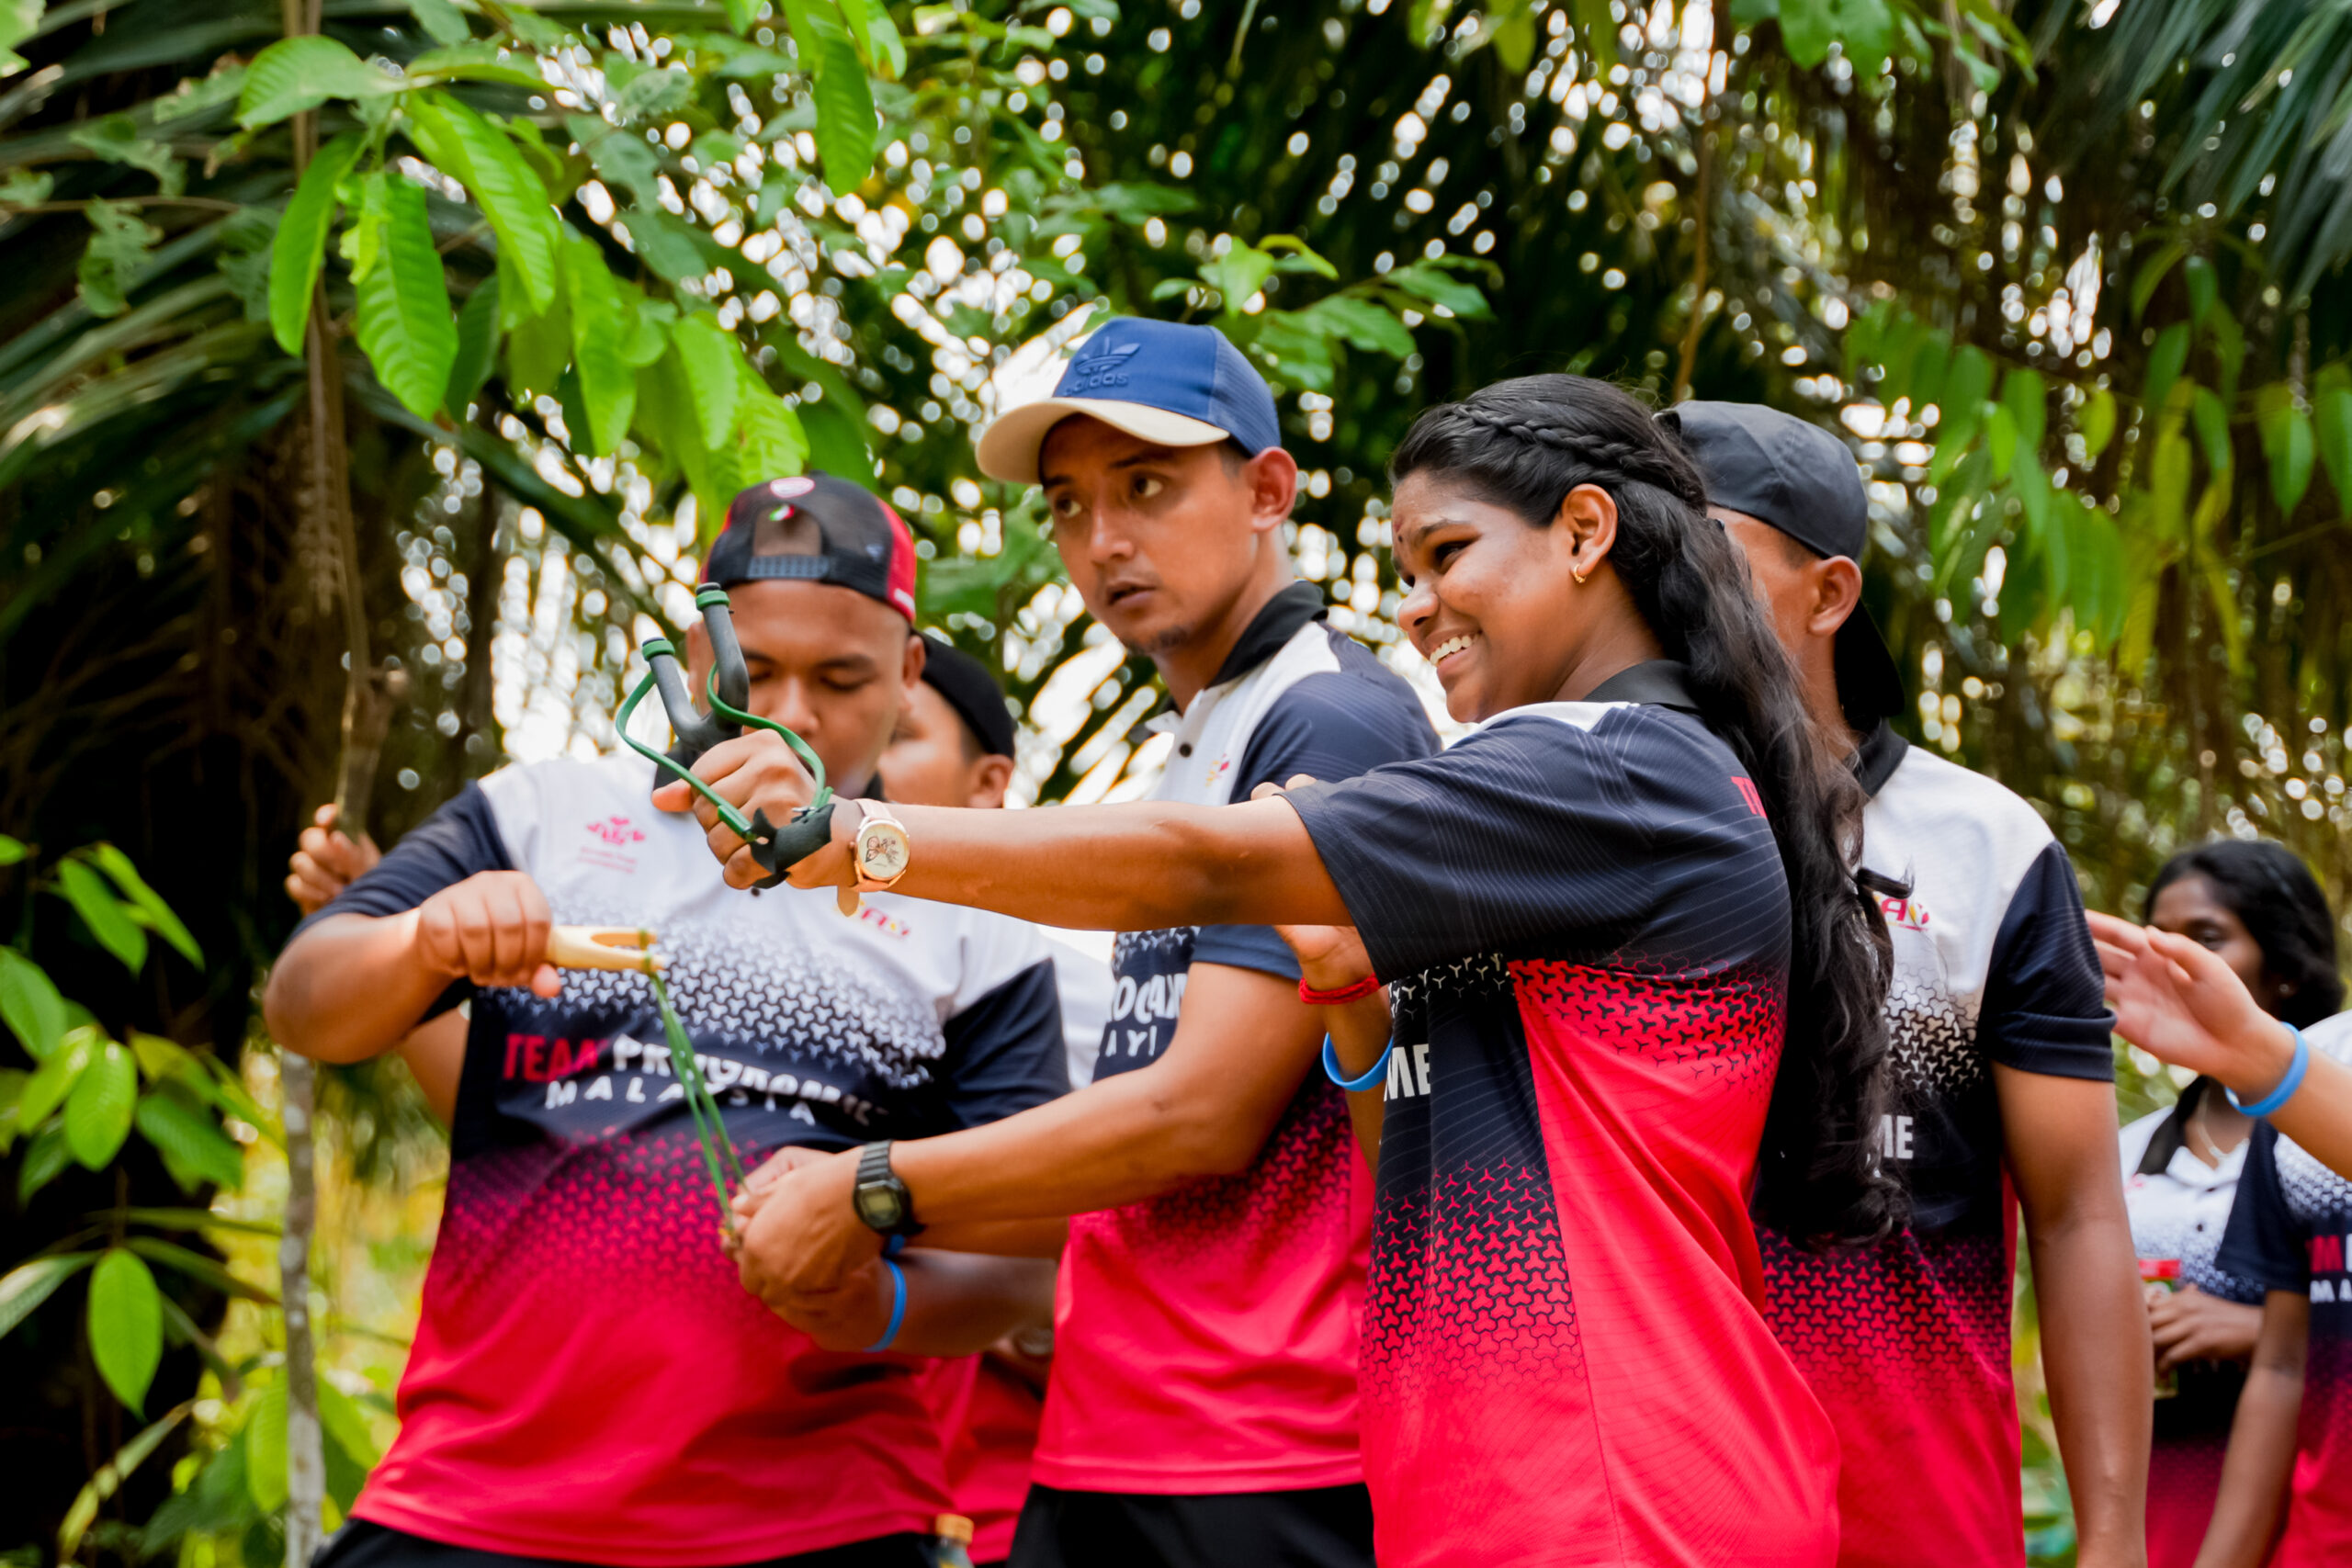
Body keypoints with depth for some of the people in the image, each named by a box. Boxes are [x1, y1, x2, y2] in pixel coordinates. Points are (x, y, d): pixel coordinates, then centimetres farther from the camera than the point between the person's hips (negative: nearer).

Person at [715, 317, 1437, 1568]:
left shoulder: (1335, 728, -10)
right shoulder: (1187, 764, 19)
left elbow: (1203, 1117, -16)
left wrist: (877, 1194, -7)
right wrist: (873, 1225, 14)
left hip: (1270, 1466, -8)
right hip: (1101, 1461, 8)